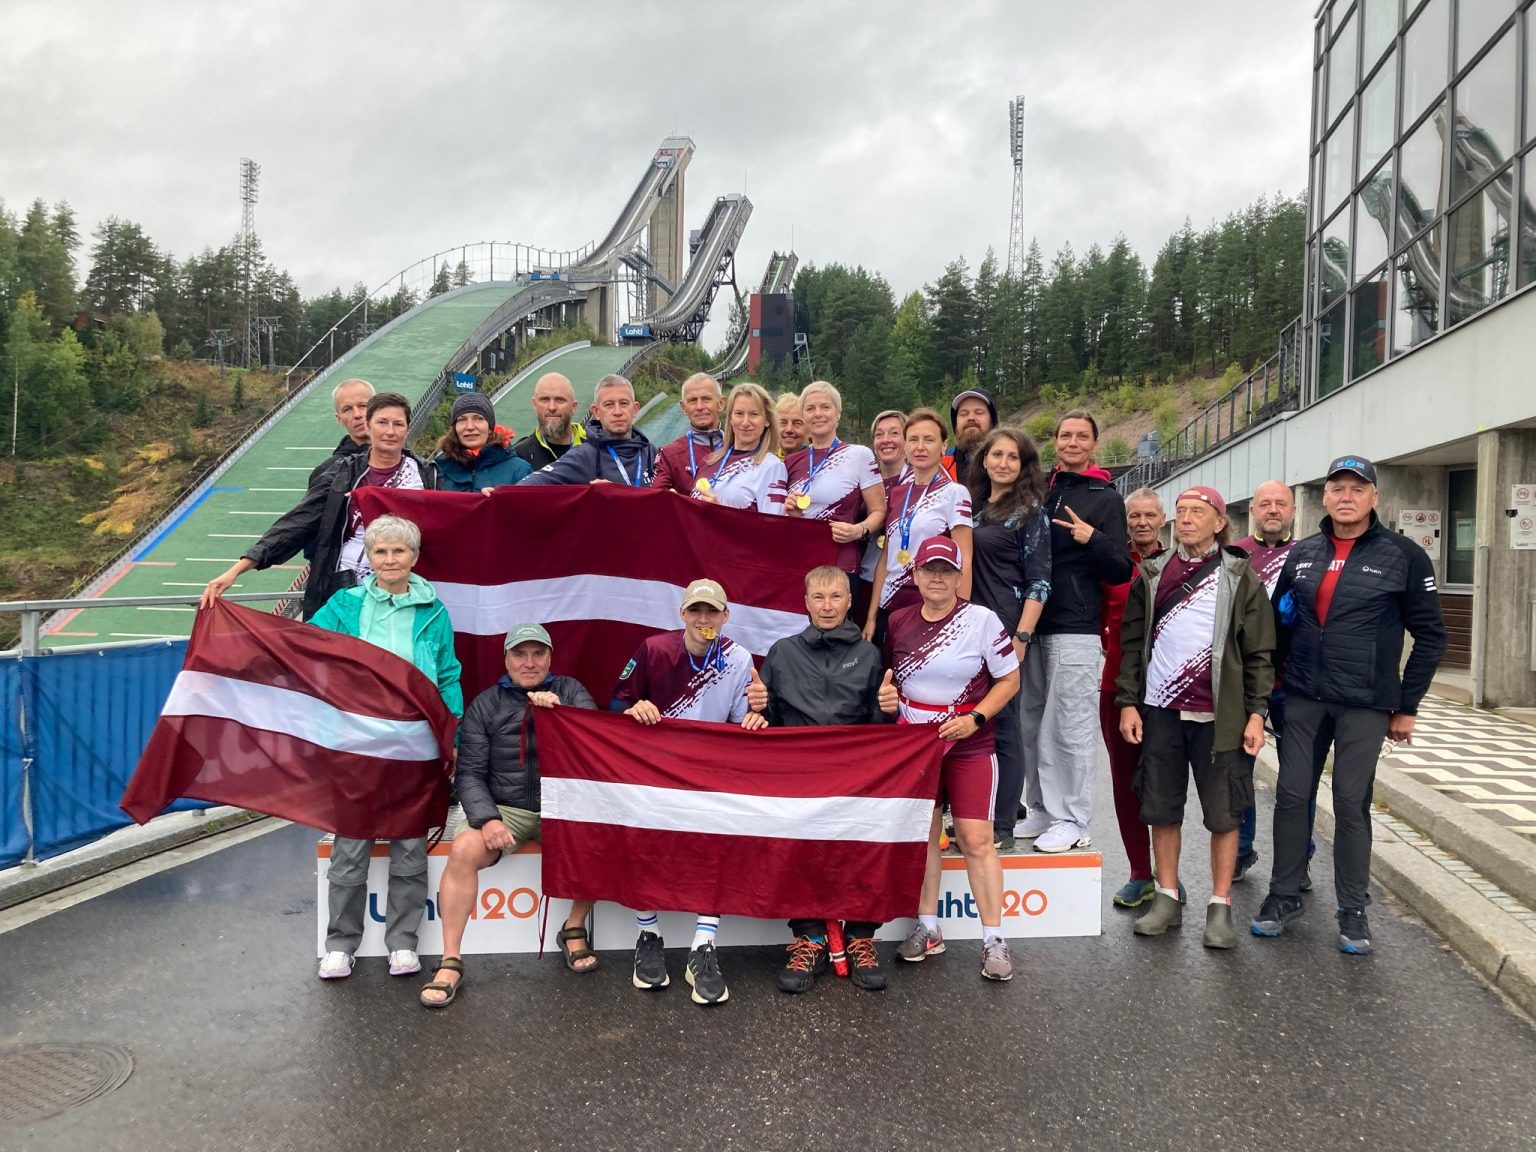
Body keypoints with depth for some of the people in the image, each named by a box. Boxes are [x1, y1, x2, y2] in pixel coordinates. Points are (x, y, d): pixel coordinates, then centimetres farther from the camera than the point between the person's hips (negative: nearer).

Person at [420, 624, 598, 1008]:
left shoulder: (569, 691, 8)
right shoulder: (485, 705, 6)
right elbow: (469, 773, -1)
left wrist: (560, 712, -23)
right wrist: (487, 818, -18)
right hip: (505, 807, 0)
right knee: (464, 850, -28)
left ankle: (574, 929, -2)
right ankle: (450, 961, -16)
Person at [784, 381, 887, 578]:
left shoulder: (859, 455, 0)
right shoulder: (791, 462, 12)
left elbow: (878, 511, -1)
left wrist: (859, 530, -18)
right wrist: (790, 513, 0)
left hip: (840, 568, -3)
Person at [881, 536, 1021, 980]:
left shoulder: (982, 620, -8)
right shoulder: (898, 622, 3)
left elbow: (1009, 679, -4)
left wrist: (974, 719, -15)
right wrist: (886, 694, -3)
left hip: (968, 745, -3)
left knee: (975, 839, -6)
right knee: (921, 833, 7)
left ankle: (994, 939, 3)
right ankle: (927, 929, 19)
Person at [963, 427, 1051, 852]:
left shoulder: (1030, 512, -3)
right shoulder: (973, 506, 14)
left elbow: (1039, 582, -7)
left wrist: (1021, 637, -15)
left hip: (1005, 631, -6)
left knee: (1001, 726, -2)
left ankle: (1002, 829, 5)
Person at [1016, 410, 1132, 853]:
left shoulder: (1106, 498, 4)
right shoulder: (1038, 489, 15)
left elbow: (1122, 571, 0)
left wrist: (1093, 540, -17)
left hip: (1075, 629, -4)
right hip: (1030, 622, 5)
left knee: (1069, 727, -4)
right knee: (1030, 725, 7)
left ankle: (1073, 821, 4)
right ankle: (1042, 811, 18)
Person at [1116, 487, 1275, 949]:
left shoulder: (1241, 578, 1)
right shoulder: (1151, 575, 9)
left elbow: (1259, 652, -1)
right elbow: (1132, 642, 8)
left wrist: (1256, 712, -7)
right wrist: (1128, 702, 2)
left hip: (1219, 714, -2)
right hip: (1160, 709, 3)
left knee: (1223, 811, 4)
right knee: (1162, 807, 9)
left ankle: (1220, 906, 14)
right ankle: (1168, 898, 21)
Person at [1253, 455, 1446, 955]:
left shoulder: (1403, 556, -4)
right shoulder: (1302, 554, 7)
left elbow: (1430, 636, -2)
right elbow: (1279, 617, 18)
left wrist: (1407, 706, -3)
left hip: (1365, 705, -3)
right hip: (1302, 698, 4)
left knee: (1351, 804, 2)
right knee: (1290, 796, 5)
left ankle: (1353, 910, 16)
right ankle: (1284, 897, 18)